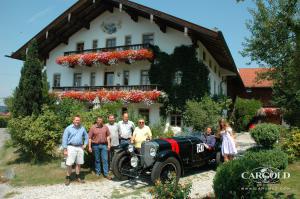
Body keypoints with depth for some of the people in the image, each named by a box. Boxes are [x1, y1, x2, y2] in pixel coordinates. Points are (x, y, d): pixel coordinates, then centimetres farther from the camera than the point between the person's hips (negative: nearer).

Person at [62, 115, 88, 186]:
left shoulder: (82, 128, 7)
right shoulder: (68, 128, -3)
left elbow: (86, 137, 20)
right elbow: (64, 139, -5)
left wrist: (85, 145, 8)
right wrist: (65, 150, -9)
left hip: (80, 147, 4)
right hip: (71, 147, -4)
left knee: (79, 163, 10)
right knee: (69, 164, -4)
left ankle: (78, 177, 23)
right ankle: (67, 178, 9)